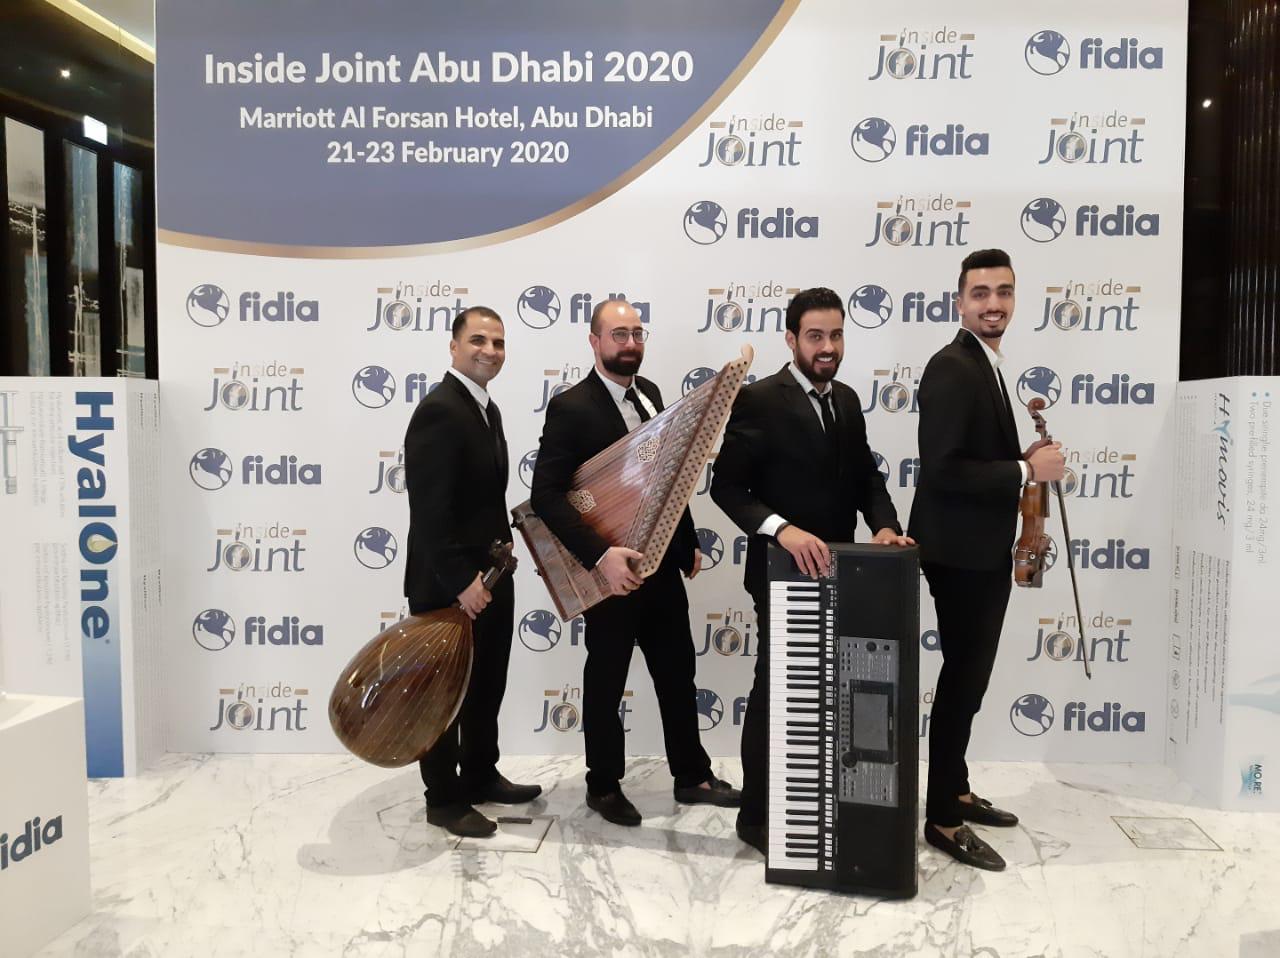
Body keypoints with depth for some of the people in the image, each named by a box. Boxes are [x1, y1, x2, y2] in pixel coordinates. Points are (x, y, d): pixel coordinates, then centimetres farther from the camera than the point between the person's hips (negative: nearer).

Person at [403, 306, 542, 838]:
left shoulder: (486, 409, 12)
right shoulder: (439, 411, -19)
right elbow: (429, 511, -24)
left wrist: (497, 563, 13)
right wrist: (460, 581, -25)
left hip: (489, 576, 10)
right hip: (449, 585, -9)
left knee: (486, 686, 20)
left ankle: (481, 777, 37)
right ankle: (444, 799, 22)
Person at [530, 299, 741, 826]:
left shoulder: (649, 392, 7)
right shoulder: (571, 407, -16)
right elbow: (546, 495, -22)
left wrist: (688, 541, 12)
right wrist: (600, 556, -31)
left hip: (662, 564, 7)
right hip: (612, 571, -7)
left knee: (678, 673, 17)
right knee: (606, 682, 11)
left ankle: (692, 776, 34)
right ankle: (603, 786, 30)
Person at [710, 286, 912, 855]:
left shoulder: (846, 400, 9)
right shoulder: (759, 400, -13)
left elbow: (864, 475, 10)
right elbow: (727, 486, -17)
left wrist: (884, 524, -9)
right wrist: (780, 528, -32)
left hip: (836, 569, 7)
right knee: (775, 692, 6)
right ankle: (757, 815, 23)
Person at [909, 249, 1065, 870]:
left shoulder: (985, 365, 14)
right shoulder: (952, 368, -18)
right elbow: (942, 469, -26)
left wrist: (1025, 459, 4)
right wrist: (1027, 471, -21)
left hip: (984, 551, 10)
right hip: (961, 553, -10)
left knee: (969, 677, 18)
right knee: (964, 680, -2)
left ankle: (956, 790, 33)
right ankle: (943, 819, 12)